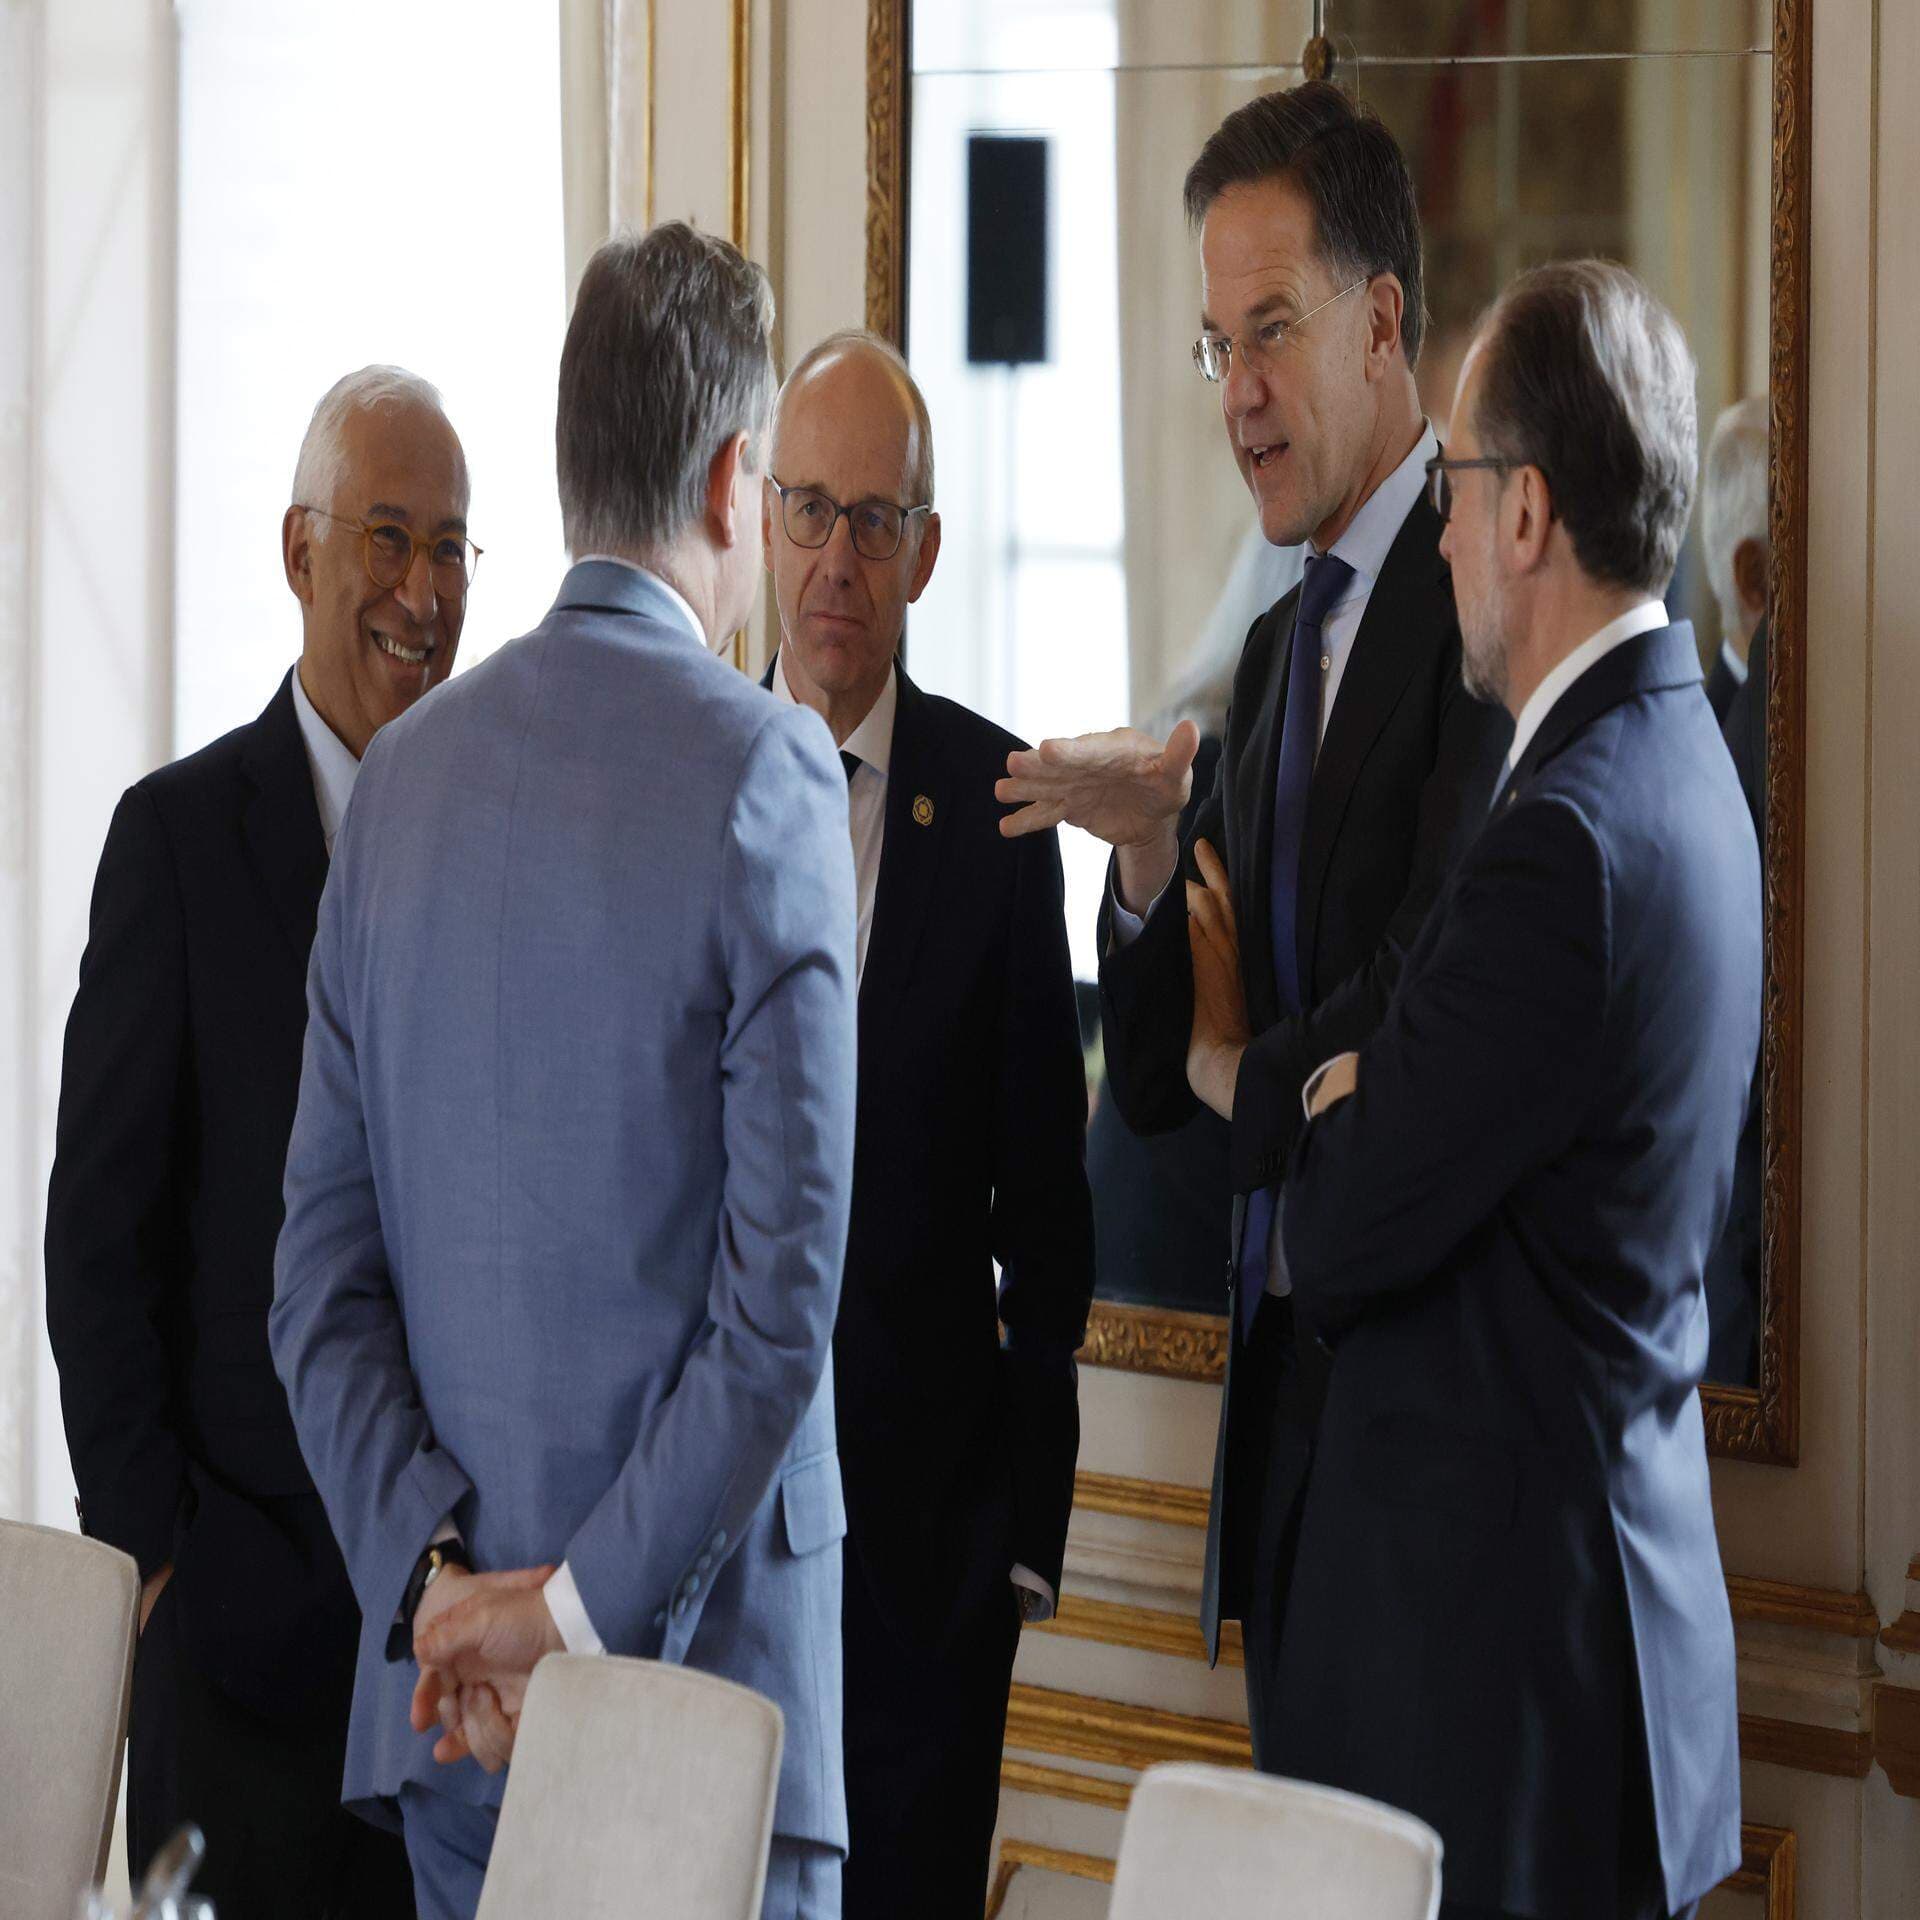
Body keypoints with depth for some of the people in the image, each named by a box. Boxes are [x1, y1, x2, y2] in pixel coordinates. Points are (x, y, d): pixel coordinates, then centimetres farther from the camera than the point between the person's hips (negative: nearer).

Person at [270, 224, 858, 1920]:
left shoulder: (406, 772, 8)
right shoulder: (764, 772, -10)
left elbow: (323, 1270, 5)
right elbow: (782, 1284, -15)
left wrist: (435, 1573, -1)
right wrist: (583, 1602, -10)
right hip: (703, 1656, -6)